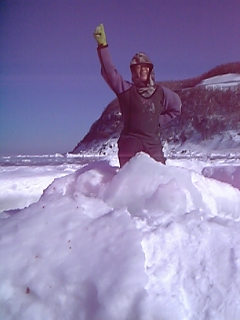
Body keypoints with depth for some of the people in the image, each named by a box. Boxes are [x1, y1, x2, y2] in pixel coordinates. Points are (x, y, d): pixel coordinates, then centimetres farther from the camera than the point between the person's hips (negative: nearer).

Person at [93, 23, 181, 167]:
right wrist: (103, 45, -20)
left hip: (153, 143, 3)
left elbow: (176, 108, 22)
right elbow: (109, 71, -10)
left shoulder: (161, 92, 7)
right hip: (130, 143, -2)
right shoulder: (126, 89, 0)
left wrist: (158, 121, 10)